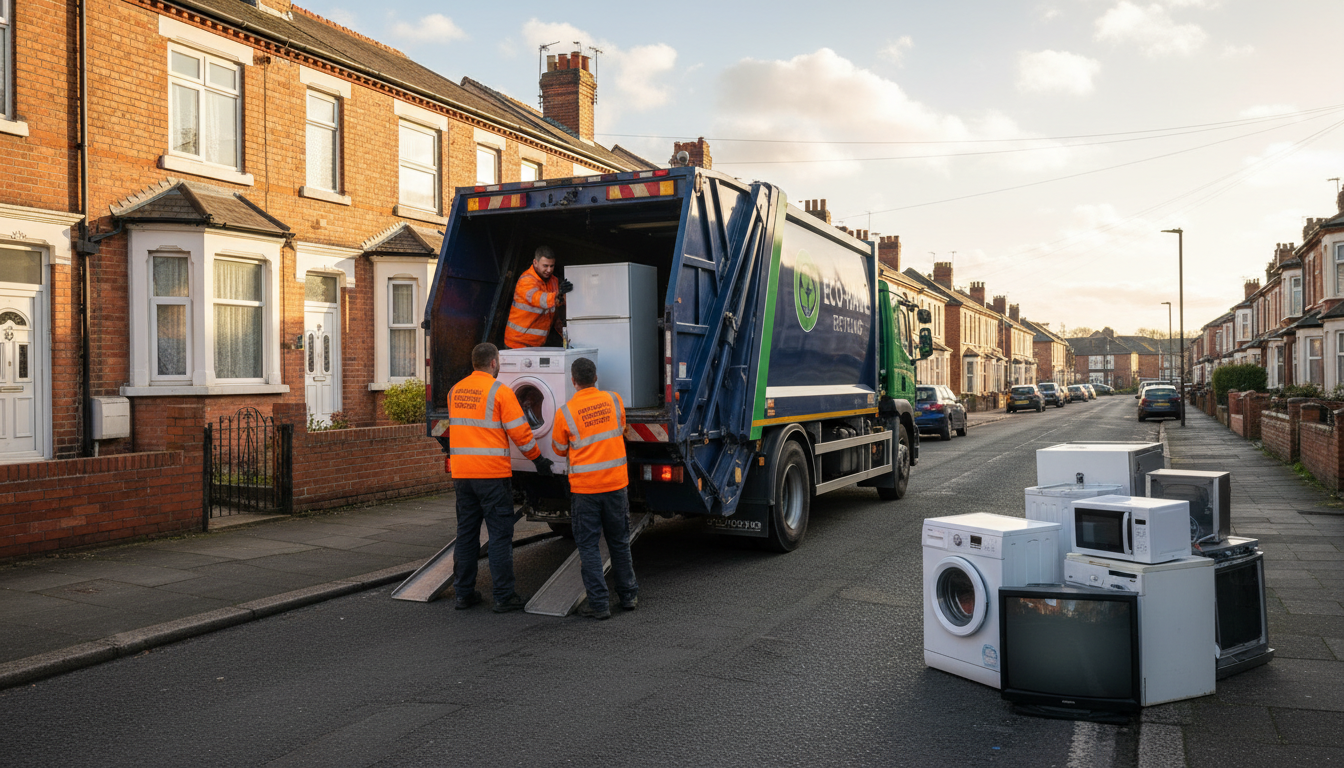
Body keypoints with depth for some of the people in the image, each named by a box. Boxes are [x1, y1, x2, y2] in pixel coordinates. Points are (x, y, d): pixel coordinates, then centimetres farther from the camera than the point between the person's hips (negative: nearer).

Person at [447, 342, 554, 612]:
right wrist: (538, 458, 3)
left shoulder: (455, 392, 10)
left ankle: (464, 593, 19)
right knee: (500, 535, 0)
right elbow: (519, 432, -9)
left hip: (461, 473, 6)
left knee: (466, 533, 13)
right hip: (492, 473, -6)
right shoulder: (499, 392, -9)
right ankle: (504, 597, 3)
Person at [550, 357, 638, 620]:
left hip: (584, 487, -3)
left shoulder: (565, 413, -11)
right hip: (615, 482, 3)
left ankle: (599, 604, 5)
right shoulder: (614, 400, -2)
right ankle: (629, 596, 27)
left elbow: (560, 450, 5)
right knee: (620, 542, 16)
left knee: (588, 546, 6)